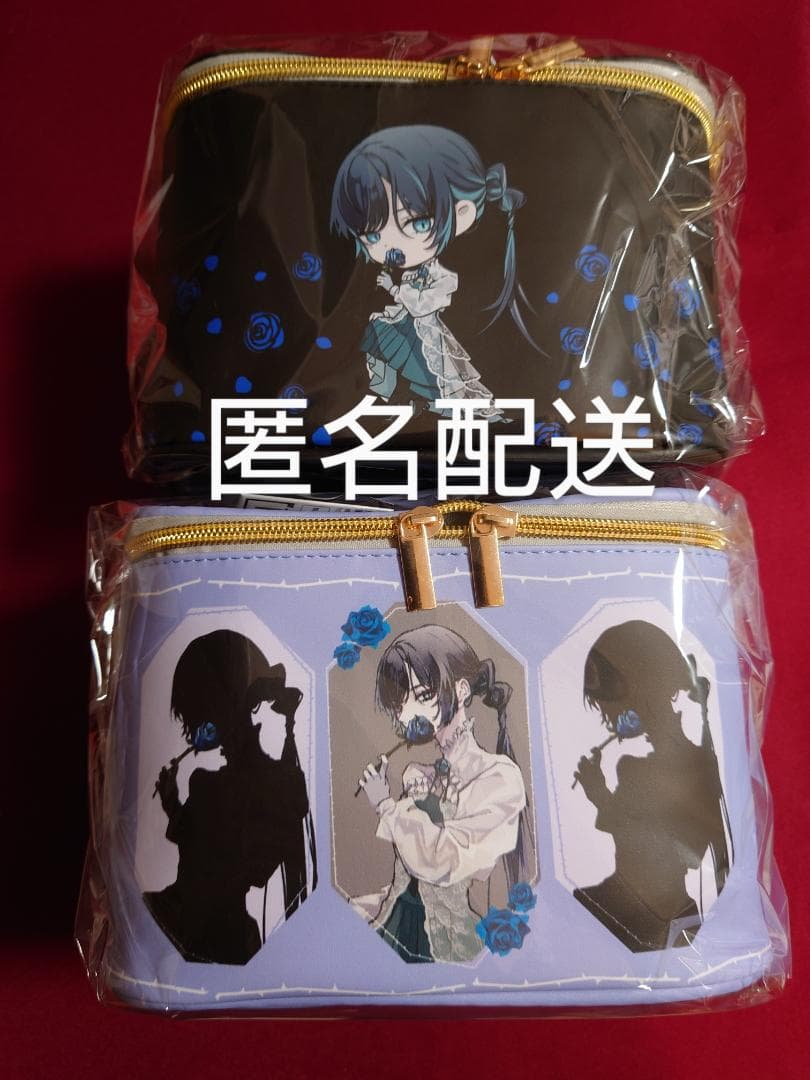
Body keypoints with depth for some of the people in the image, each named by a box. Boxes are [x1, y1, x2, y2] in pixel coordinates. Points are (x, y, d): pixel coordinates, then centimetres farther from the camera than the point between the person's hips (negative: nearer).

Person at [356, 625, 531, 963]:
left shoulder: (500, 779, -12)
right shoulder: (417, 773, 4)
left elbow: (440, 862, -21)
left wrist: (386, 804, -10)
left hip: (448, 947, -4)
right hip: (396, 927, 5)